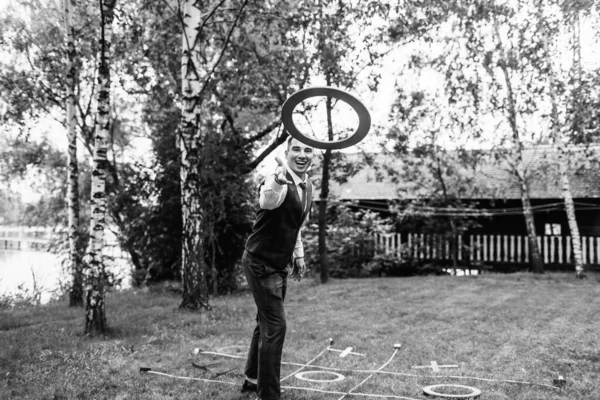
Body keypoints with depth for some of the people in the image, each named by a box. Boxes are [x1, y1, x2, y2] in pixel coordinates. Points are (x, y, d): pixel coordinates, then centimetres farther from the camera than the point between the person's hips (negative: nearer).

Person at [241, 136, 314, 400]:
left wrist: (298, 256, 18)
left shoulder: (307, 187, 6)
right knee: (275, 326, -10)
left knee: (267, 323, 20)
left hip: (279, 264, 9)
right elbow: (267, 202, -47)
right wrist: (278, 181, -67)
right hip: (260, 262, -9)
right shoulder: (276, 181, -22)